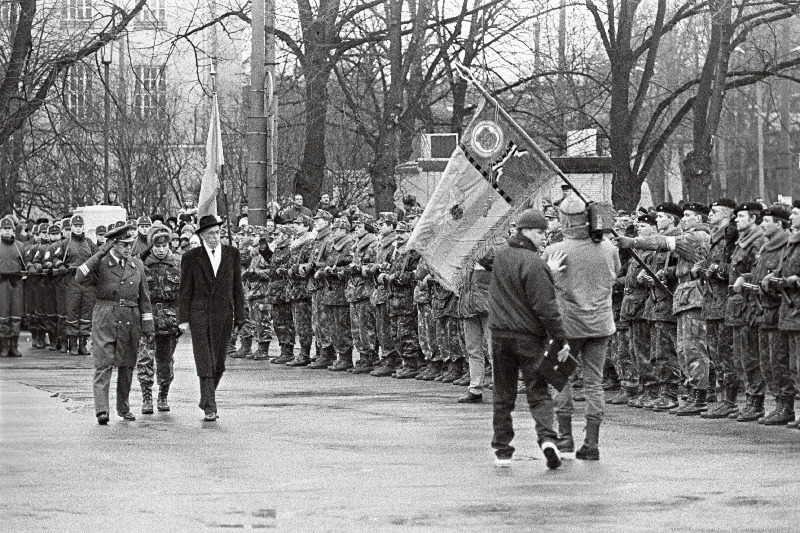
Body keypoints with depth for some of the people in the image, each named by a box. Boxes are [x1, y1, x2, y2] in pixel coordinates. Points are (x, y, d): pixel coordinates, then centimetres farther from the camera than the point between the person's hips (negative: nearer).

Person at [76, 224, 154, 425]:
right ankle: (102, 410, -14)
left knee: (127, 366, 10)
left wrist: (147, 324, 10)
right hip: (105, 318, -4)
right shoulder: (100, 264, -2)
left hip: (130, 319, 4)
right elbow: (80, 278, -20)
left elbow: (144, 297, 14)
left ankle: (123, 407, 23)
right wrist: (99, 254, -22)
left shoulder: (137, 265, 10)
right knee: (103, 365, -10)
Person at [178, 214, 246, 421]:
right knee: (205, 364, -8)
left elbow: (237, 287, 8)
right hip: (199, 315, -3)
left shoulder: (232, 254, 6)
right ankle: (209, 408, -8)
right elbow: (185, 290, 1)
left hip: (223, 315, 3)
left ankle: (207, 399, 27)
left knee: (219, 364, 8)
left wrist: (239, 316, 5)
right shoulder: (191, 257, 0)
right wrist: (183, 319, -5)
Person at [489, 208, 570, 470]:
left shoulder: (500, 255, 6)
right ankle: (547, 437, -19)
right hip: (529, 336, -5)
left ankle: (502, 449, 14)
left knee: (503, 395, 12)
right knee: (538, 392, 1)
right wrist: (561, 339, -15)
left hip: (500, 332, 5)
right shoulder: (533, 264, -16)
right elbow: (545, 306, -18)